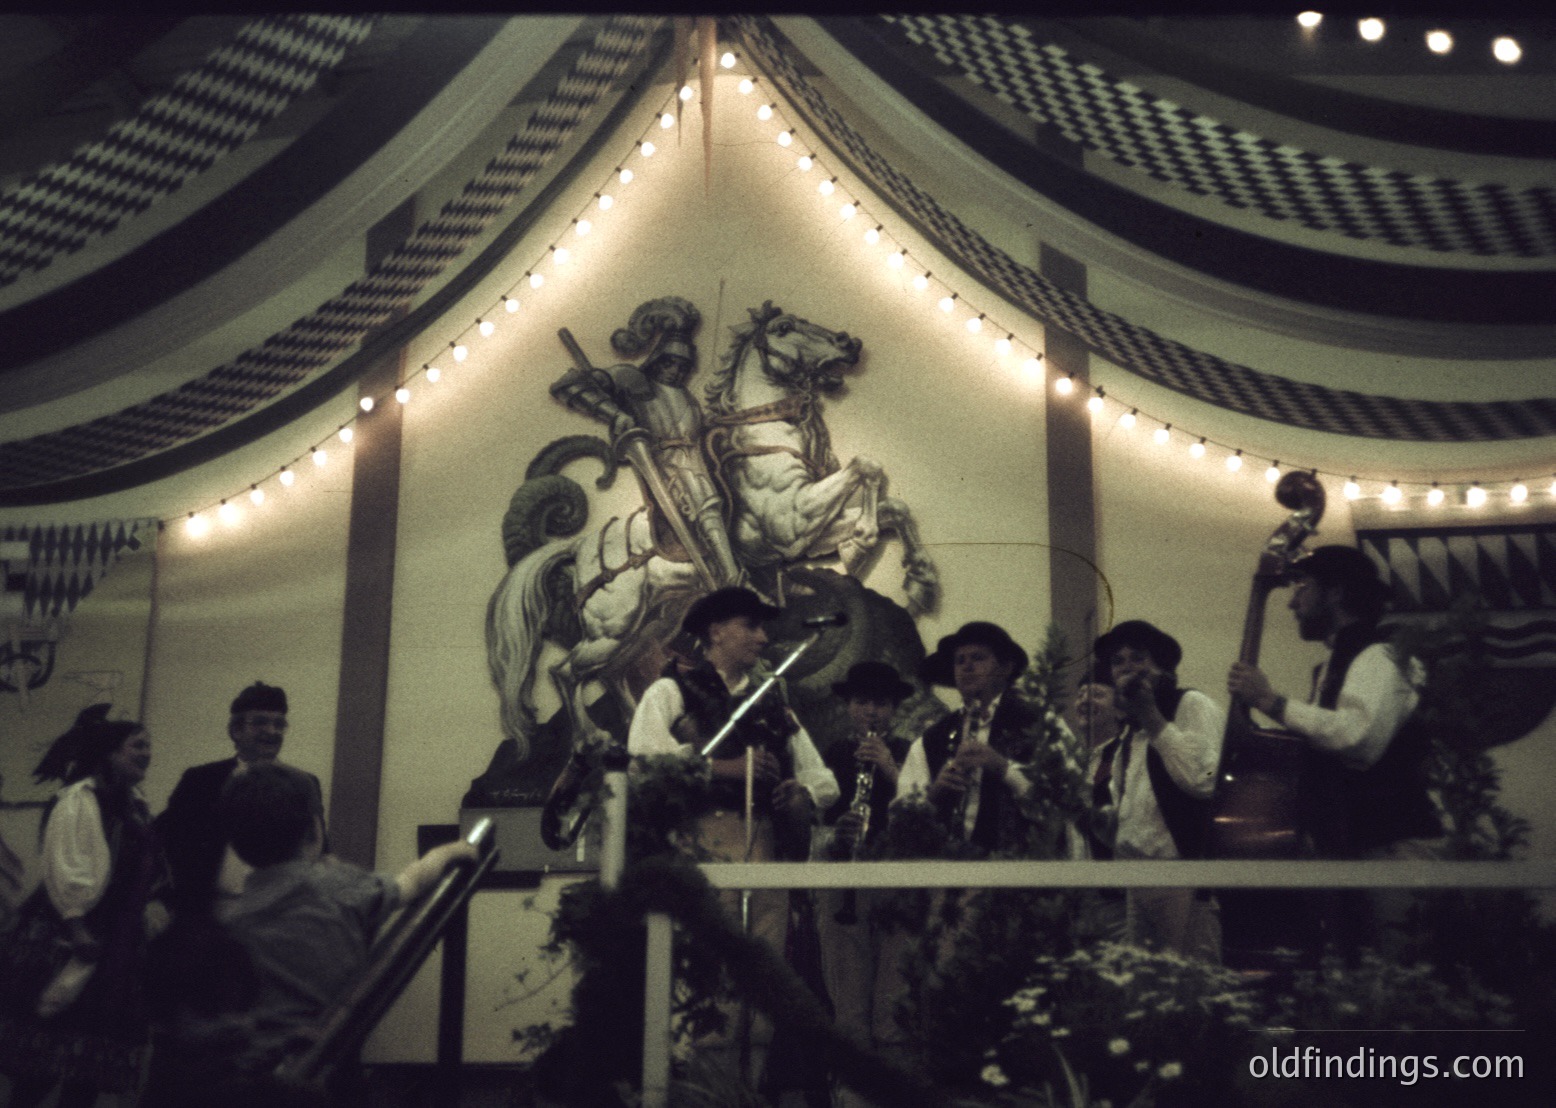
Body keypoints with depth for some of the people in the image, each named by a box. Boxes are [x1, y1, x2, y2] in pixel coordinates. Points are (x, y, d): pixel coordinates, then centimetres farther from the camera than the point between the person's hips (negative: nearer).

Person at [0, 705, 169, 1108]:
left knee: (96, 1057, 9)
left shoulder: (132, 803, 13)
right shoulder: (81, 799, -14)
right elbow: (66, 873, -20)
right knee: (49, 1047, -3)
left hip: (118, 945, 8)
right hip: (69, 938, -8)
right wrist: (80, 933, -22)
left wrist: (150, 904, 8)